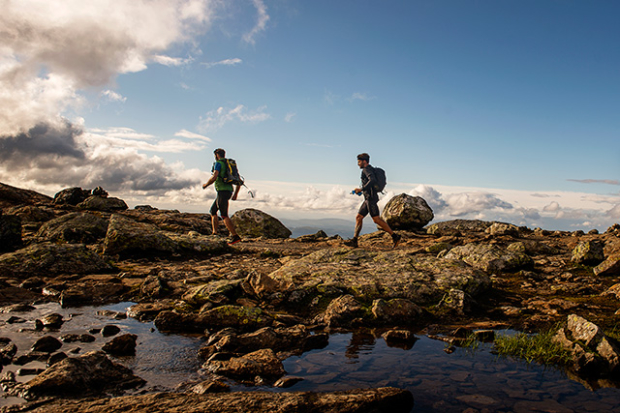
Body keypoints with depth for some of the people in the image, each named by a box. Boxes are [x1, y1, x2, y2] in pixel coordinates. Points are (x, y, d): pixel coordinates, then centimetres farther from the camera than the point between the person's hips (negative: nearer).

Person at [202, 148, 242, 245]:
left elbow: (214, 177, -18)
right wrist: (236, 194, 23)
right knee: (213, 211, 19)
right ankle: (214, 233, 17)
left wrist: (206, 184, -2)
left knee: (224, 215, -11)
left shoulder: (218, 163, -2)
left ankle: (235, 236, -19)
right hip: (229, 191, 9)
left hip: (222, 191, -9)